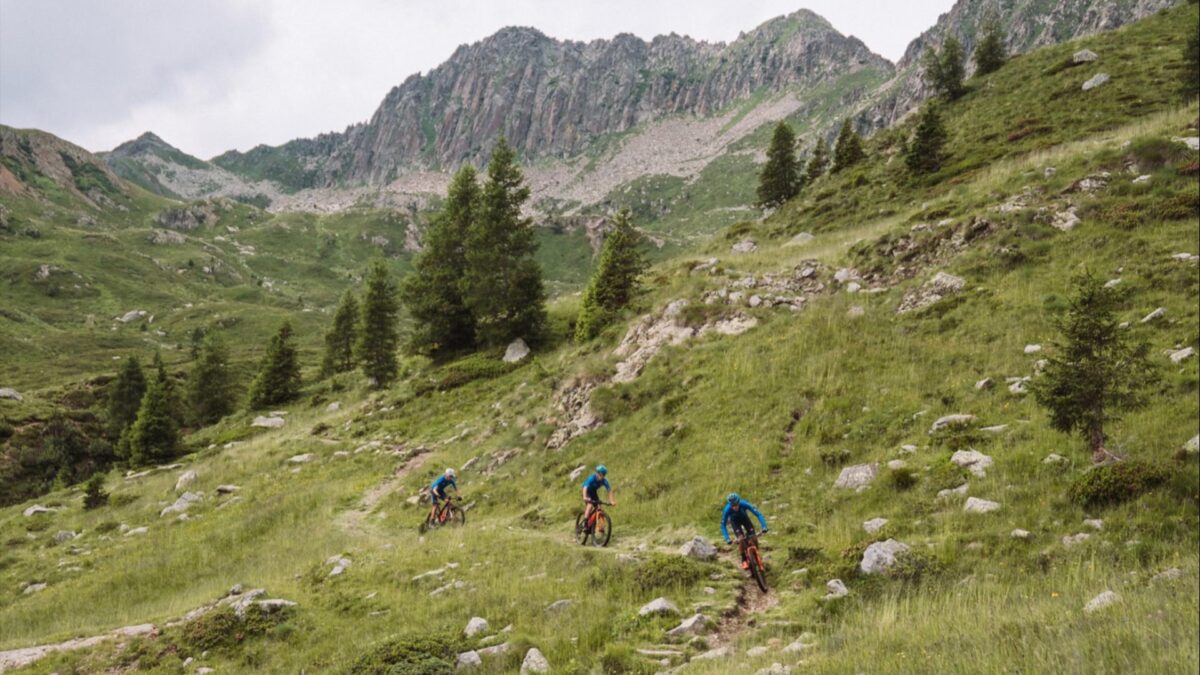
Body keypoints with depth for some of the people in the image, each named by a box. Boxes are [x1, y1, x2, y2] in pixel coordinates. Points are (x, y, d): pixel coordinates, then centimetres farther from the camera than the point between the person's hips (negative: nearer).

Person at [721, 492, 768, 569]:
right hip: (735, 521, -1)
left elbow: (758, 514, -36)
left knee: (752, 536, -16)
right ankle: (744, 560, -7)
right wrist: (727, 539, -40)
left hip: (744, 518, 1)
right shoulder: (727, 509, -36)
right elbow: (723, 525, -29)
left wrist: (764, 527, -46)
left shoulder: (744, 504, -38)